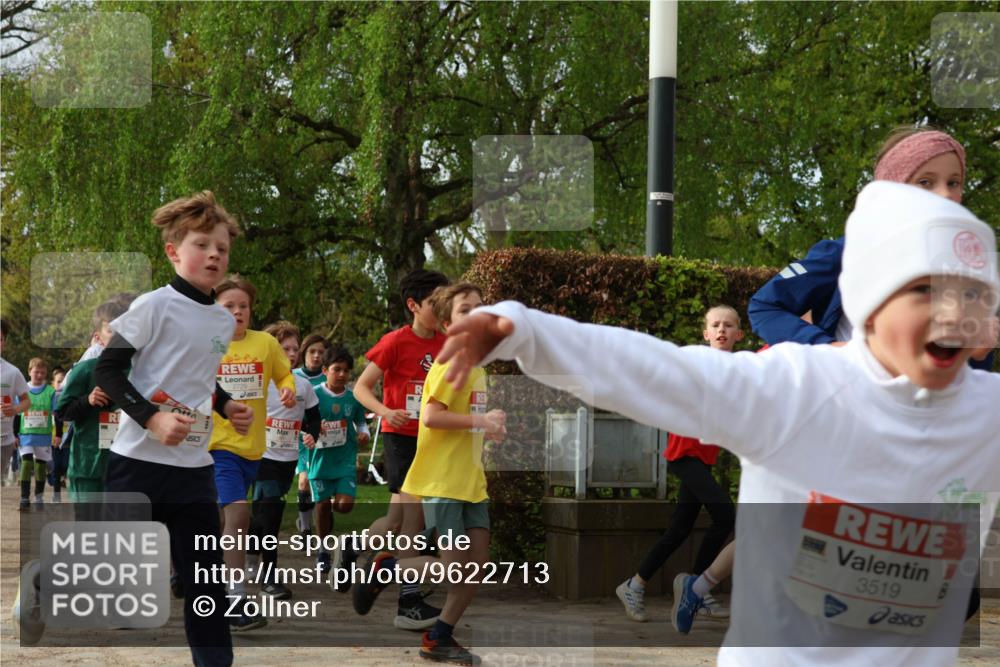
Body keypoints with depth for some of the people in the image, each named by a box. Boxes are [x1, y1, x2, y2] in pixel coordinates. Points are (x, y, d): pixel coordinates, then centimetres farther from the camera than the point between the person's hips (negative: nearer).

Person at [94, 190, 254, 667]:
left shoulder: (224, 321, 10)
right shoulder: (155, 306, -11)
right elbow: (107, 371, -11)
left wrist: (227, 406, 7)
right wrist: (152, 417, -23)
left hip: (195, 466, 6)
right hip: (139, 460, -6)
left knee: (205, 574, 6)